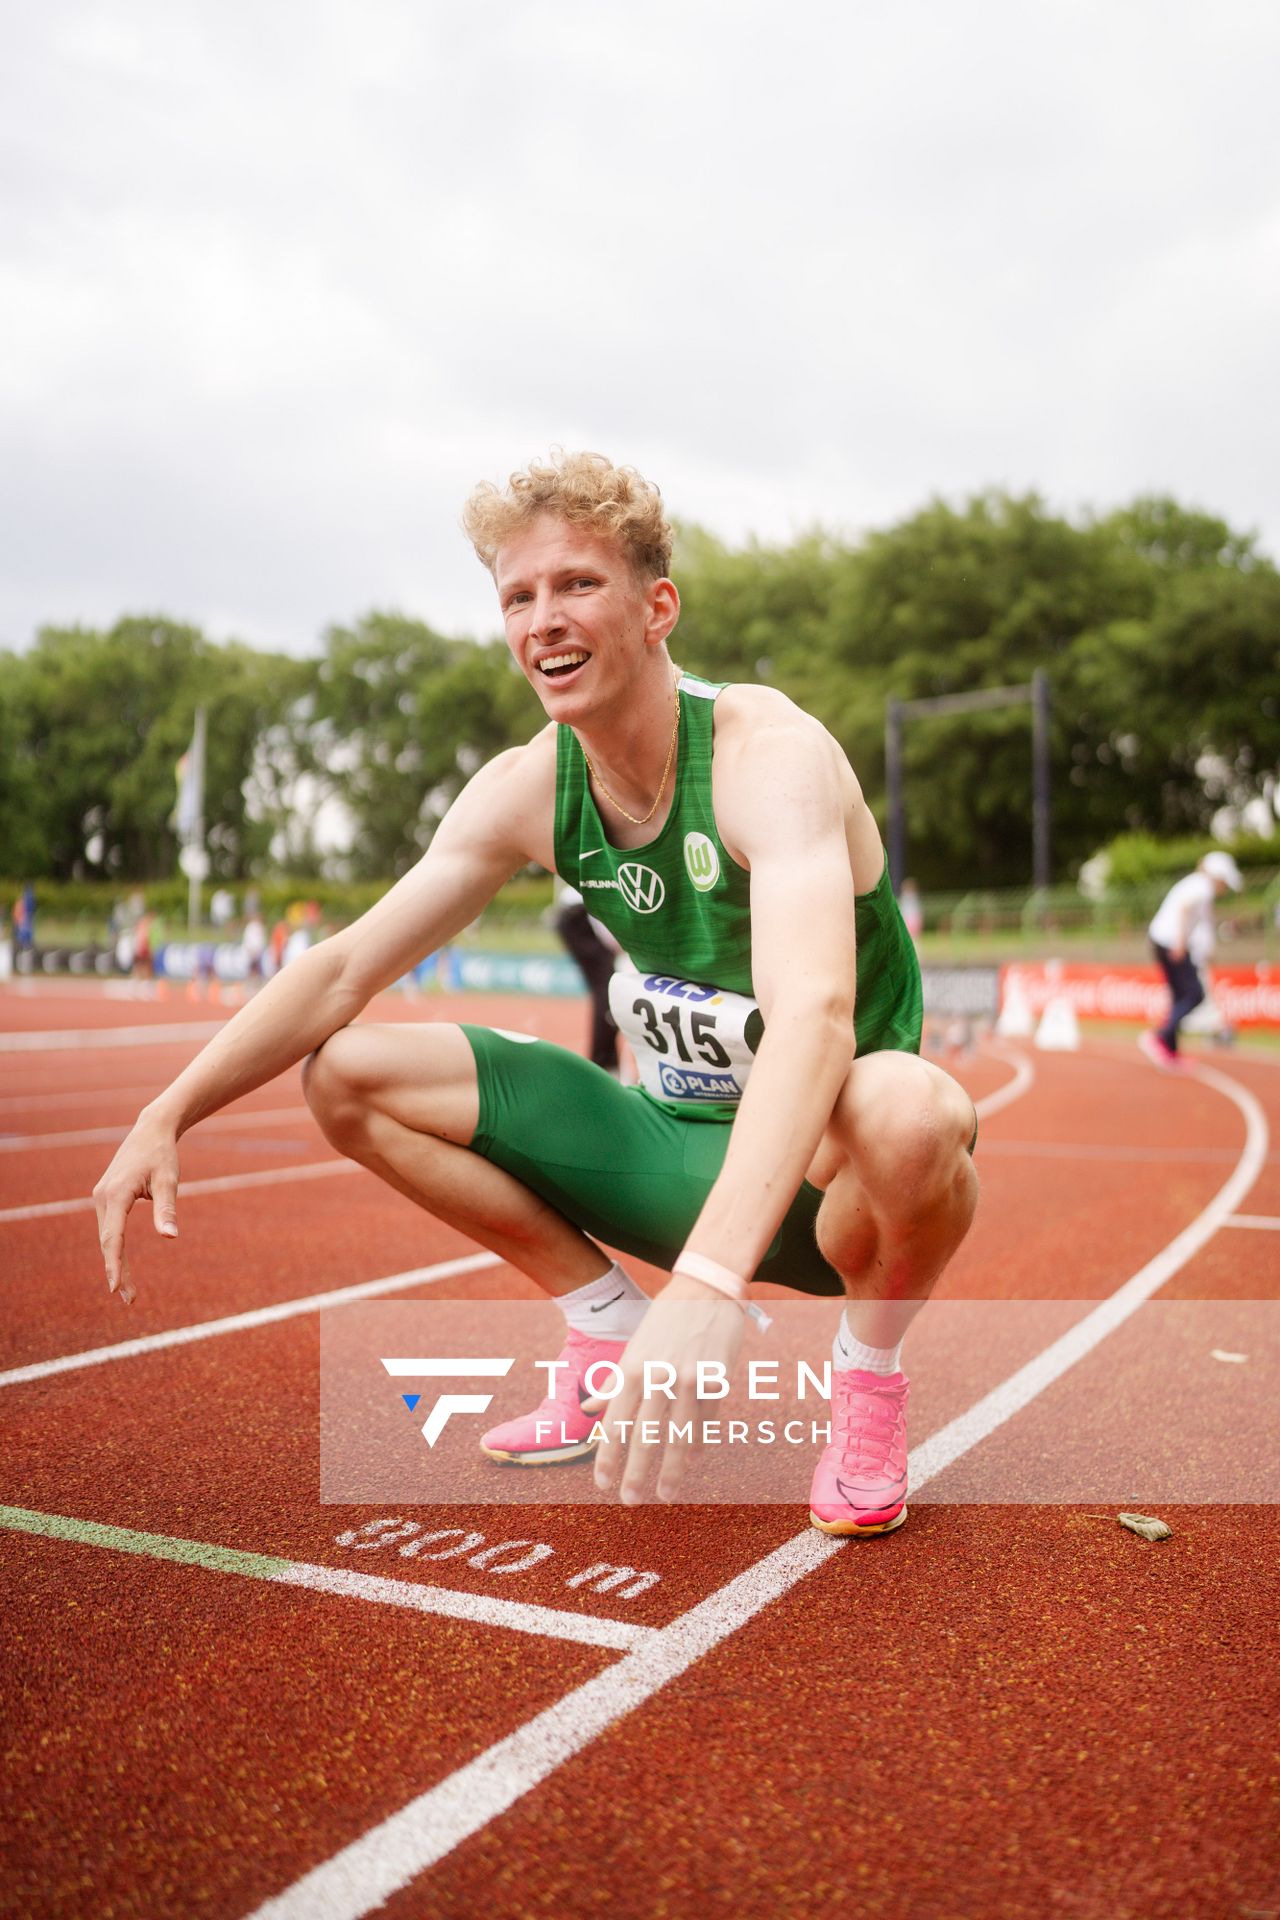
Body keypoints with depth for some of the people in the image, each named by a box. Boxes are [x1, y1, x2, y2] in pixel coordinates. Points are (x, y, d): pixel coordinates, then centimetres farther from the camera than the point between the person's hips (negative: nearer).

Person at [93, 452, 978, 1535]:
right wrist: (168, 1116, -8)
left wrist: (710, 1279, -56)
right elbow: (346, 966, 1)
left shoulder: (769, 753, -25)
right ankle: (613, 1328, 8)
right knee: (346, 1074, -3)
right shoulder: (529, 787, -5)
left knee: (909, 1112, -42)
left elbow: (814, 1012, -42)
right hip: (674, 1142, 6)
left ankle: (870, 1369, -6)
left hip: (819, 1171, -5)